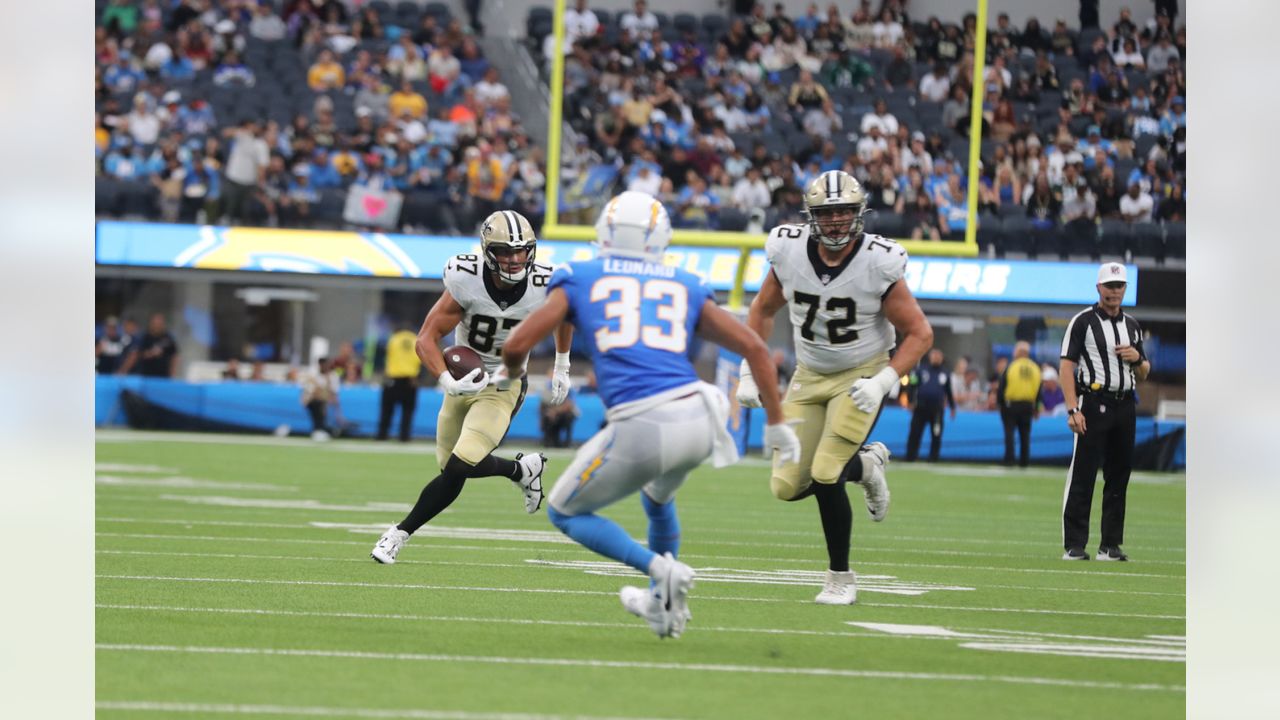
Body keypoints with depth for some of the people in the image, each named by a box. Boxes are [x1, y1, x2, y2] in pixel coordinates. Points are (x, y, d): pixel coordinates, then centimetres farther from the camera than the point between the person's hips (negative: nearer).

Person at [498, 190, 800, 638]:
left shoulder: (579, 280, 13)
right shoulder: (685, 287, 20)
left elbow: (518, 344, 6)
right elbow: (754, 348, 15)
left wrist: (511, 373, 30)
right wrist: (776, 424, 22)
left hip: (642, 429, -4)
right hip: (697, 418, 4)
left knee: (565, 512, 19)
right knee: (658, 499, 37)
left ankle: (659, 568, -1)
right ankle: (665, 603, 44)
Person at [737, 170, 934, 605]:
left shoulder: (878, 264, -21)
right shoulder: (789, 251, -11)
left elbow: (919, 334, -12)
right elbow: (763, 310, 8)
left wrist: (883, 384, -24)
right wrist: (750, 374, 2)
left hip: (860, 377, -4)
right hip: (810, 375, 4)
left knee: (824, 476, -18)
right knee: (788, 487, -3)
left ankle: (841, 578, 1)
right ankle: (865, 463, 26)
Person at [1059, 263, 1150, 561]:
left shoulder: (1131, 325, 17)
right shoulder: (1083, 321, -1)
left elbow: (1143, 374, 22)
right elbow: (1067, 366, -7)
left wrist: (1137, 359, -2)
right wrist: (1073, 410, -17)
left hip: (1125, 406, 6)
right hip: (1094, 405, -6)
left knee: (1119, 477, 6)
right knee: (1082, 476, -9)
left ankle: (1111, 545, 11)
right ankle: (1074, 545, -8)